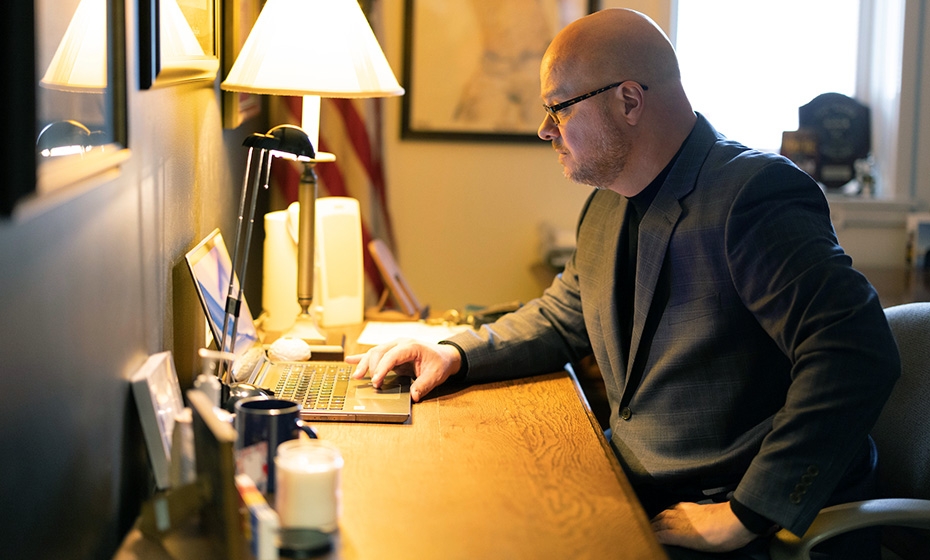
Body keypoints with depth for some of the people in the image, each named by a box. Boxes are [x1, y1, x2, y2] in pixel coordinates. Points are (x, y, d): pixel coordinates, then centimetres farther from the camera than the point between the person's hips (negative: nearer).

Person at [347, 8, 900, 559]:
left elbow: (856, 353, -29)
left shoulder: (756, 193, -19)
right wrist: (455, 354, 7)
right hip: (636, 493, 8)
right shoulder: (606, 208, 11)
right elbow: (563, 318, 26)